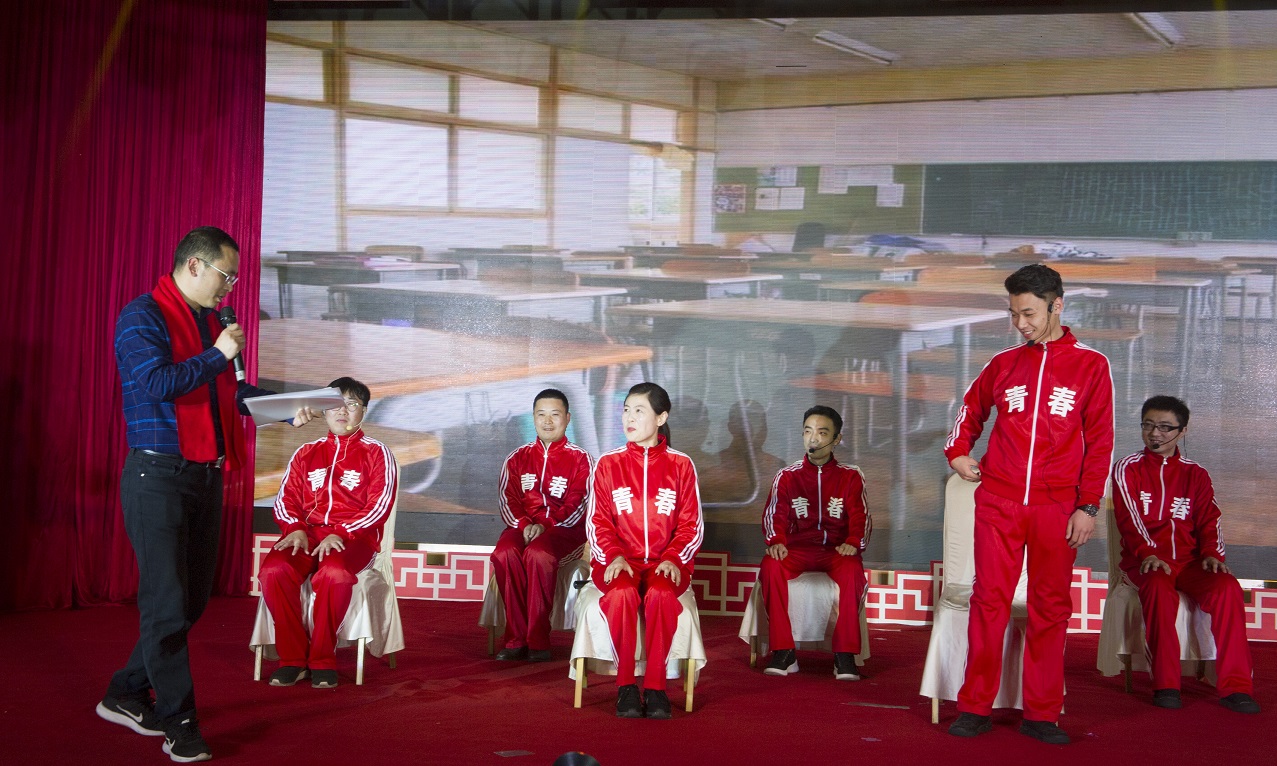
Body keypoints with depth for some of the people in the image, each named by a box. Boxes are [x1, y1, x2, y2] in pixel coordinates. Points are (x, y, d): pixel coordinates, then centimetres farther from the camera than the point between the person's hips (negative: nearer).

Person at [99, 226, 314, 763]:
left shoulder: (210, 322, 16)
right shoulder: (143, 316, -8)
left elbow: (229, 391, 23)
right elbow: (156, 383, -21)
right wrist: (217, 355, -13)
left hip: (205, 477, 8)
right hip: (158, 476, -8)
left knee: (191, 599, 11)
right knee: (166, 602, -5)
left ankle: (126, 696, 25)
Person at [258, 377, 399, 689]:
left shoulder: (376, 453, 9)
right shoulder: (306, 453, 21)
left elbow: (380, 505, -2)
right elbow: (286, 499, 14)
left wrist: (341, 535, -16)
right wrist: (295, 529, -9)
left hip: (354, 537, -3)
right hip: (307, 533, 3)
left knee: (334, 574, -38)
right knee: (273, 571, -30)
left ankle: (322, 661, -20)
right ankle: (293, 659, -17)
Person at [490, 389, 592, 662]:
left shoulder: (579, 459, 5)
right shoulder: (518, 457, 16)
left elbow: (575, 507, -4)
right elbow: (507, 500, 6)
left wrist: (544, 525, -18)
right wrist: (524, 525, -14)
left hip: (564, 530, -3)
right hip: (522, 527, 3)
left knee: (538, 554, -36)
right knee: (504, 554, -31)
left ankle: (538, 641, -28)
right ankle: (516, 638, -23)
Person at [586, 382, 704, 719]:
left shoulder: (680, 465, 8)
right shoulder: (608, 464, 9)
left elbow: (692, 525, 5)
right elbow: (597, 521, 5)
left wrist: (673, 558, -12)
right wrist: (613, 556, -13)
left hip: (666, 562, 0)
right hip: (620, 560, 0)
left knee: (660, 593, -34)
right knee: (622, 593, -34)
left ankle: (655, 687, -25)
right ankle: (625, 686, -23)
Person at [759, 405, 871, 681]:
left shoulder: (850, 476, 10)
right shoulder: (787, 476, 12)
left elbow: (859, 516, 1)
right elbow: (775, 514, 2)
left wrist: (853, 543, -19)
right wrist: (775, 541, -19)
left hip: (837, 549, -1)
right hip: (798, 548, 1)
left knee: (853, 570, -37)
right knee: (771, 566, -33)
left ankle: (845, 654, -28)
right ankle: (783, 652, -27)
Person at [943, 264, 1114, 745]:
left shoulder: (1090, 365, 2)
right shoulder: (1004, 364, 10)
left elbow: (1099, 442, 1)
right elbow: (971, 410, 27)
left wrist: (1088, 506, -4)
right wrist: (958, 451, 11)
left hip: (1056, 507, -1)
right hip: (998, 502, 1)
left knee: (1051, 607, 3)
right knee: (989, 601, -1)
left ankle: (1041, 714, 10)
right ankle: (975, 707, 5)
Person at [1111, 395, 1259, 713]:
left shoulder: (1195, 475, 17)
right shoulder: (1127, 468, 8)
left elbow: (1209, 520, 8)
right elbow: (1128, 517, -4)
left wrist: (1212, 554, -12)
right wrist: (1148, 553, -21)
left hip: (1188, 561, 3)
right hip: (1144, 561, -2)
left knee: (1228, 587, -28)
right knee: (1159, 589, -37)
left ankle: (1234, 686, -25)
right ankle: (1165, 684, -28)